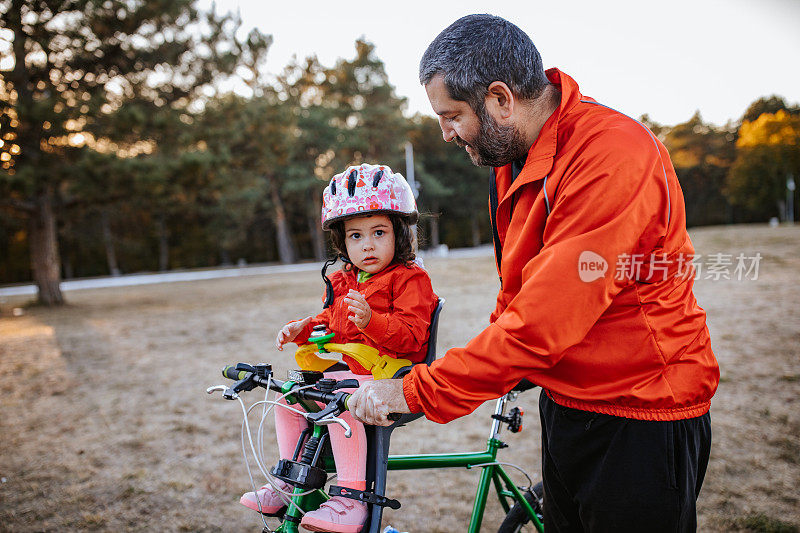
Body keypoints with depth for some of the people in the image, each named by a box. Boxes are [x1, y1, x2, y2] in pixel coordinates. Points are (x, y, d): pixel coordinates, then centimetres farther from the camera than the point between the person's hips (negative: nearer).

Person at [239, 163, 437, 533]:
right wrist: (302, 329, 10)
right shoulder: (343, 283, 16)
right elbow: (330, 323, 30)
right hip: (348, 372, 9)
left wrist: (371, 320, -36)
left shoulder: (409, 279, -9)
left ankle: (351, 498, -28)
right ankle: (289, 483, 15)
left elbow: (412, 334, -21)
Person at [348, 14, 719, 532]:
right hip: (563, 405, 8)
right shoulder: (513, 157, 3)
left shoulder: (613, 154, -26)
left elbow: (543, 325, -29)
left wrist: (412, 392, -22)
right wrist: (489, 367, 1)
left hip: (640, 421, -8)